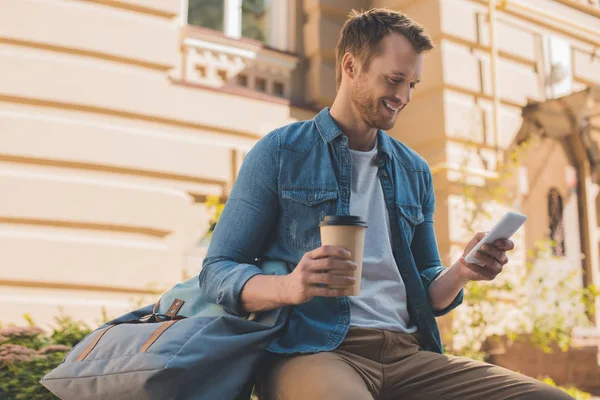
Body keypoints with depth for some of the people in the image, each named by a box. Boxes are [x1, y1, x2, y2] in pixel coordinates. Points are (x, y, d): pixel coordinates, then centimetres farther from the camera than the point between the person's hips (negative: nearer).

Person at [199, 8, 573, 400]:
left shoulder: (415, 172, 20)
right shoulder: (280, 152, 5)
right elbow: (217, 273, 1)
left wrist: (460, 273, 0)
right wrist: (288, 287, -19)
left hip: (408, 353, 6)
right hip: (313, 351, -5)